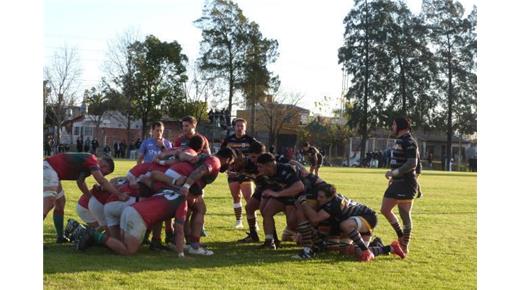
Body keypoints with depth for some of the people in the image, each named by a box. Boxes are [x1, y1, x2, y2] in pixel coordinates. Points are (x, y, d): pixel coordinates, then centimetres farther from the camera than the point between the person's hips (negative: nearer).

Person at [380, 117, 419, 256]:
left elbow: (412, 164, -22)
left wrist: (394, 172, -21)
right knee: (385, 209, 11)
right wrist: (392, 177, 19)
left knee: (405, 216, -6)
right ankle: (401, 237, 20)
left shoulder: (409, 142, -14)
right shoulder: (399, 141, 16)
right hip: (397, 182, 10)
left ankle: (404, 247, 2)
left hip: (406, 183, -10)